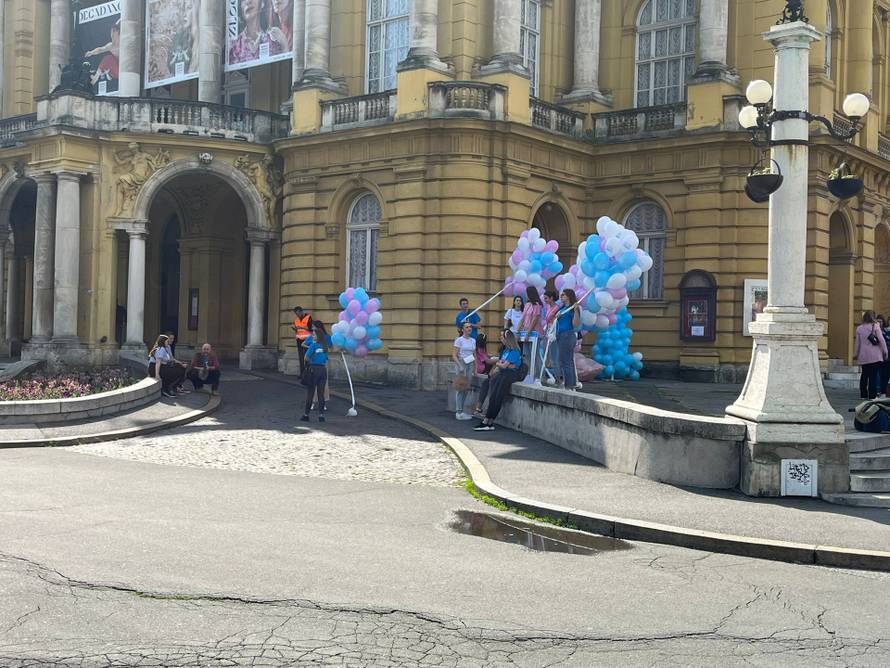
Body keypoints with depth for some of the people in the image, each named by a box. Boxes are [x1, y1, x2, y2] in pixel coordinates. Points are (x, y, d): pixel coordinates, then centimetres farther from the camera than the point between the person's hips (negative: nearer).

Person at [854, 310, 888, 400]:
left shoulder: (859, 328, 4)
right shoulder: (875, 326, -5)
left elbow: (857, 343, 9)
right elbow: (882, 340, -7)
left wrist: (855, 354, 18)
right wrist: (885, 352, 1)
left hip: (863, 356, 3)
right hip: (875, 356, -3)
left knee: (864, 375, 12)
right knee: (873, 375, -3)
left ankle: (863, 394, 14)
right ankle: (872, 395, -4)